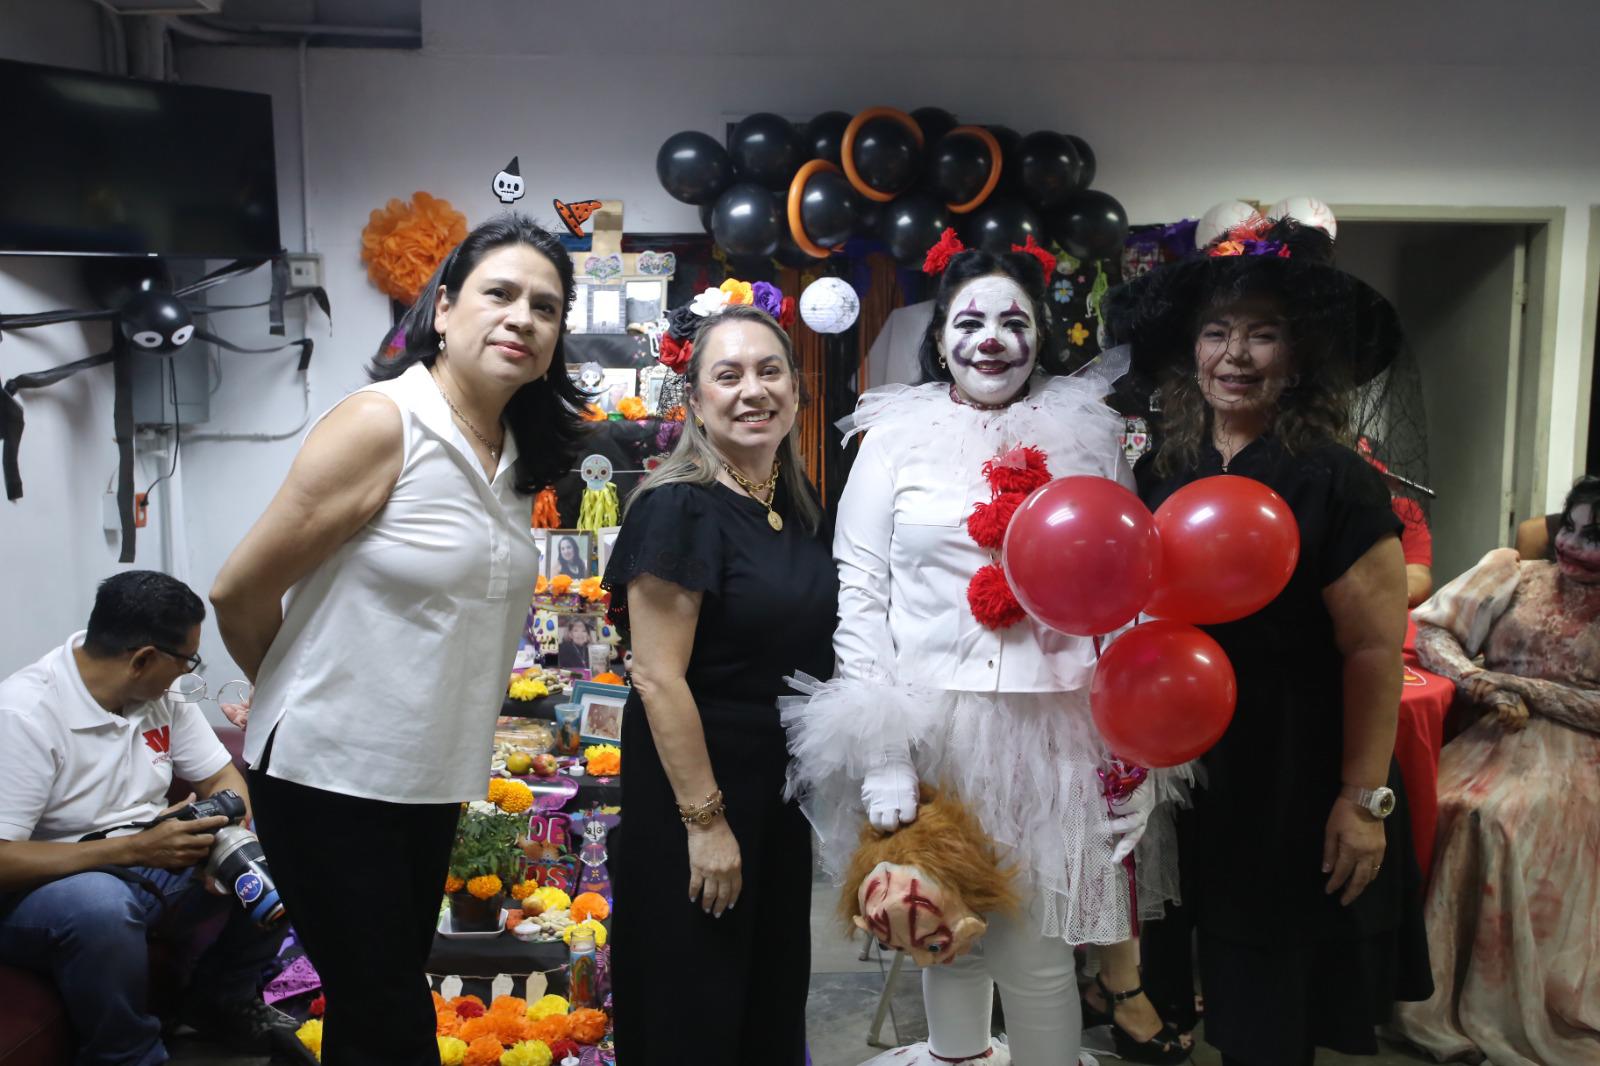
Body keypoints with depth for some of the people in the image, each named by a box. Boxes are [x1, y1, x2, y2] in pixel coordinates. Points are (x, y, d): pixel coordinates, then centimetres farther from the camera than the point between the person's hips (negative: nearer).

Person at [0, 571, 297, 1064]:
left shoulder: (162, 694, -3)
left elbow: (221, 777, 3)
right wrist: (134, 847, -32)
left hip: (153, 858, 7)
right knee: (100, 908, -39)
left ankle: (223, 1000, 12)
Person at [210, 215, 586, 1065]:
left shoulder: (516, 458, 5)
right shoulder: (379, 424, -17)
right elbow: (239, 594, -13)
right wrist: (300, 694, 4)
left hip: (429, 778, 7)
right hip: (330, 772, -7)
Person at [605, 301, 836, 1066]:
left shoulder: (801, 506, 4)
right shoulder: (679, 507, -19)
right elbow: (657, 677, -22)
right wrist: (705, 821, -22)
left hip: (786, 779, 7)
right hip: (696, 771, -7)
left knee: (776, 993, 21)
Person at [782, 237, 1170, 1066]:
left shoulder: (1087, 437, 7)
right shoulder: (896, 436, 2)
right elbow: (859, 591, -1)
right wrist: (881, 754, -8)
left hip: (1053, 726, 0)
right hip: (932, 723, 0)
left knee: (1039, 954, 4)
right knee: (948, 937, 15)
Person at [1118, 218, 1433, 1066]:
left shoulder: (1332, 480, -15)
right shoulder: (1163, 471, 1)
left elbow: (1374, 651, -15)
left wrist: (1365, 800, -16)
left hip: (1295, 784, -4)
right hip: (1192, 772, 5)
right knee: (1226, 987, 19)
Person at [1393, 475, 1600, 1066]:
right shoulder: (1515, 576, 13)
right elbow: (1431, 629, 6)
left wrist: (1524, 688, -10)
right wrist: (1484, 685, -9)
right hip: (1495, 737, 2)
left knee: (1507, 818, -31)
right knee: (1441, 802, -28)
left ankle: (1502, 1008, -17)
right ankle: (1436, 989, -15)